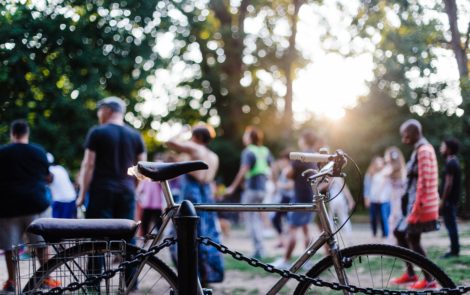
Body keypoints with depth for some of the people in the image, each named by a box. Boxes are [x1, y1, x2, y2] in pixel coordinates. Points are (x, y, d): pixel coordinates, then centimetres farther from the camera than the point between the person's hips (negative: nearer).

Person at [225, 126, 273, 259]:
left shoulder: (248, 152, -11)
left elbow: (243, 171, -19)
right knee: (257, 218, 18)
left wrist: (233, 187, -16)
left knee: (250, 219, -2)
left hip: (251, 188, -7)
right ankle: (260, 248, 19)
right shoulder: (265, 151, 10)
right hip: (262, 188, 7)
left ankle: (258, 248, -8)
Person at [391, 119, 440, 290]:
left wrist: (416, 210, -22)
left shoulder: (423, 151, -17)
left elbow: (424, 183, -22)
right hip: (415, 203, 10)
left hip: (421, 205, -10)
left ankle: (429, 280, 1)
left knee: (413, 239, -5)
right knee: (400, 233, 14)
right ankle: (410, 273, 20)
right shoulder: (422, 149, 15)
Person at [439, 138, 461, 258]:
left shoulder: (450, 163, -16)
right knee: (451, 224, 13)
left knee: (450, 224, -6)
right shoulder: (454, 162, 15)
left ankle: (454, 250, -3)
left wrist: (443, 200, -18)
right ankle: (455, 249, 17)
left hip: (449, 199, -10)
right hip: (452, 199, 10)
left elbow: (449, 183, -20)